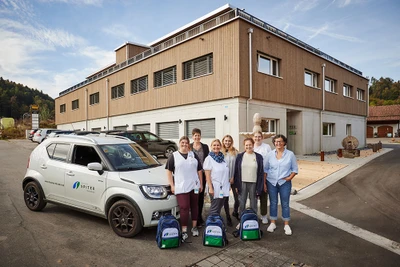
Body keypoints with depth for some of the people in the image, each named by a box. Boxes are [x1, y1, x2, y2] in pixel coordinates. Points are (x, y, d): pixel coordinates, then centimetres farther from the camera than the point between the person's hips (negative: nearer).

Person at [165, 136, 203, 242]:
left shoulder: (193, 155, 10)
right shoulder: (174, 156, 3)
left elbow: (199, 170, 13)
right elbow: (169, 171, 2)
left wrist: (201, 183, 9)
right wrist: (172, 185, -4)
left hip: (194, 186, 3)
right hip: (181, 187, -3)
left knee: (194, 206, 11)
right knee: (184, 208, -7)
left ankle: (194, 227, 27)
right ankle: (184, 231, 2)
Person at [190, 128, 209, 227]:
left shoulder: (205, 147, 6)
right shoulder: (189, 147, 1)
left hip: (202, 174, 2)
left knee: (201, 195, 10)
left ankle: (199, 215, 26)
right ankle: (197, 219, 8)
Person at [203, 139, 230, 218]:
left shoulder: (222, 158, 9)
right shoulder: (209, 159, -8)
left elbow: (226, 172, 14)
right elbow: (207, 175, -11)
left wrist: (228, 185, 12)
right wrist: (210, 188, -15)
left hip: (224, 188, 6)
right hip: (215, 188, -5)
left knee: (220, 207, 14)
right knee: (215, 209, 3)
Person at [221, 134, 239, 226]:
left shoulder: (235, 152, 1)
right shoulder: (220, 152, 0)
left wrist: (234, 177, -8)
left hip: (234, 179, 0)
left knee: (237, 198, 2)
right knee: (225, 199, 7)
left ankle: (235, 212, 32)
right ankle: (228, 217, 24)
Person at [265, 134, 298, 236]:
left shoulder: (290, 154, -2)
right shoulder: (270, 154, 1)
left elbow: (295, 169, 5)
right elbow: (266, 169, 5)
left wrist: (290, 177, -11)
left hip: (285, 183, -1)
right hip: (271, 182, 1)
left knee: (285, 204, 6)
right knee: (273, 203, 10)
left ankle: (286, 225, 21)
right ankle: (273, 223, 24)